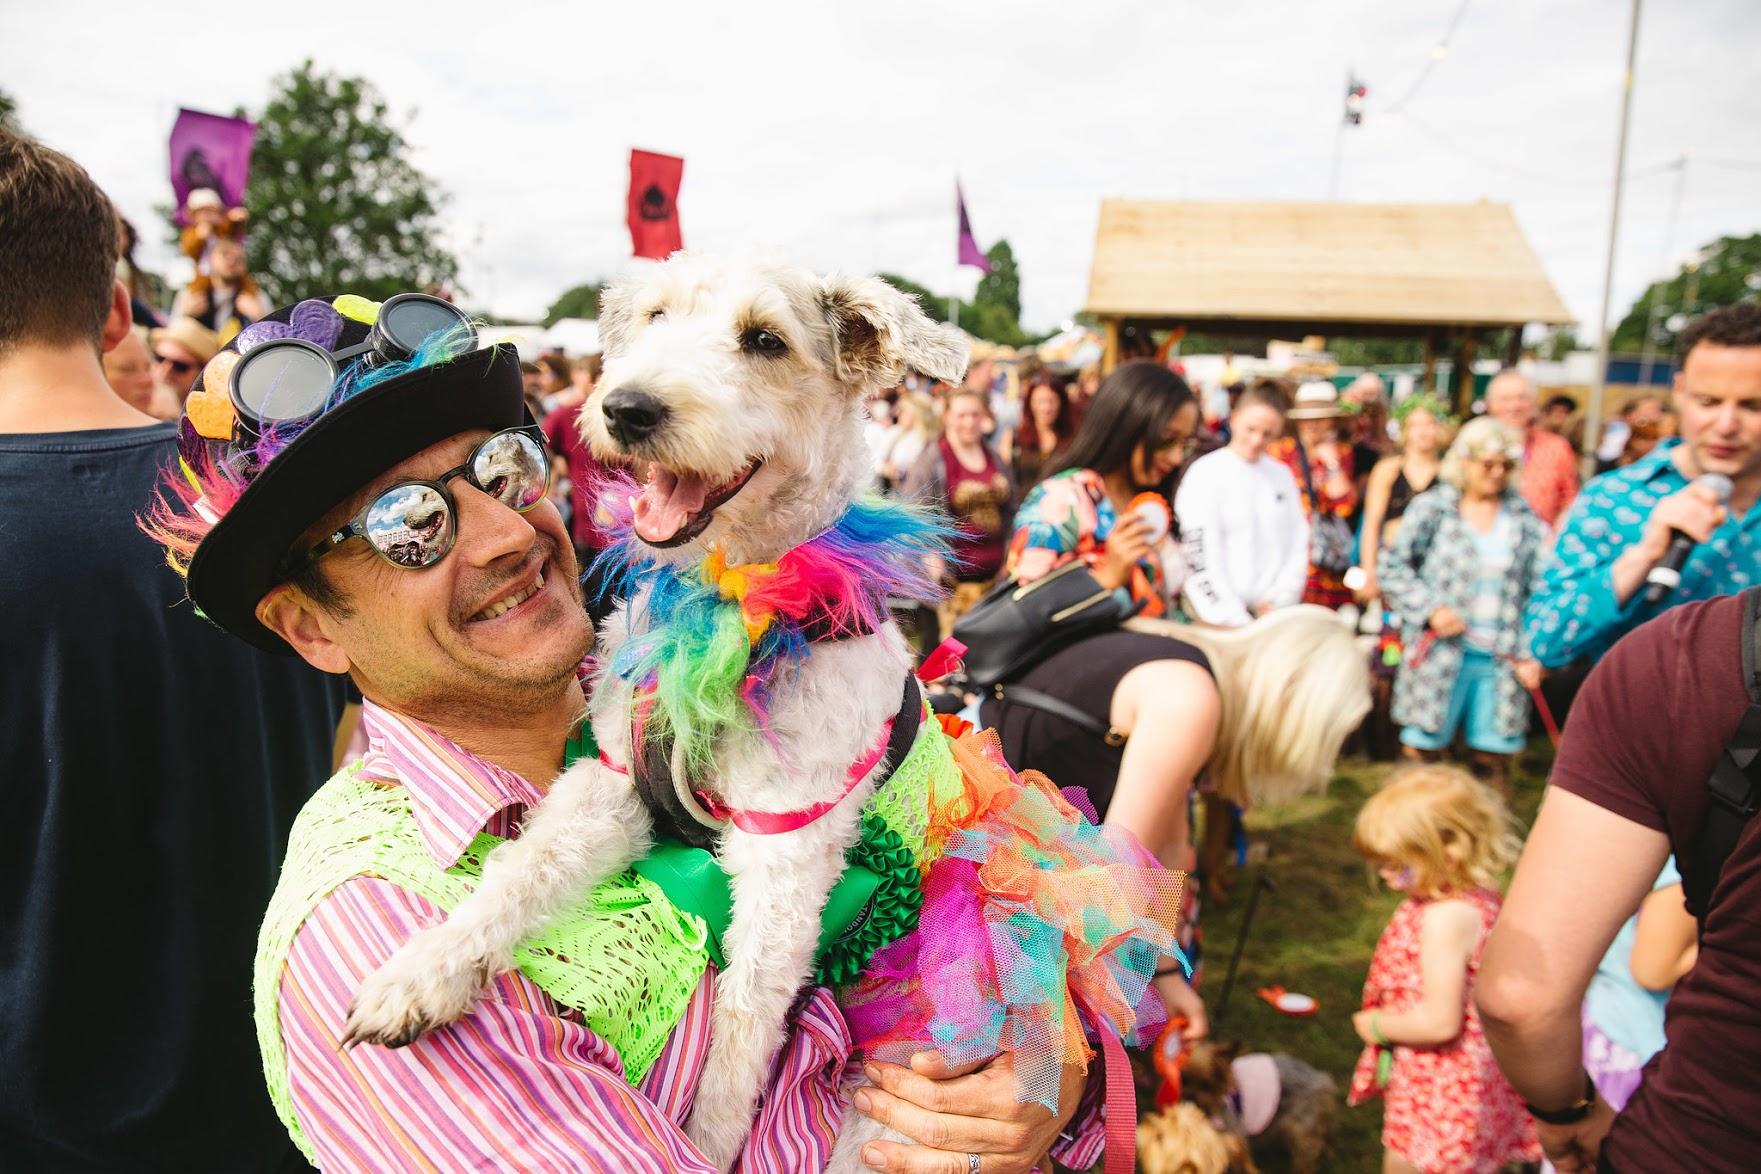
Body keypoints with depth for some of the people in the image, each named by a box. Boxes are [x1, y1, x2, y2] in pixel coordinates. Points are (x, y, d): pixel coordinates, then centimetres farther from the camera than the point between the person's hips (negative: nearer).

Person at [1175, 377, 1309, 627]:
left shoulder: (1282, 476, 11)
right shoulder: (1205, 474, -5)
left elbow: (1297, 544, 11)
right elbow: (1198, 555, -10)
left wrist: (1279, 601, -2)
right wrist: (1236, 622, -13)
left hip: (1275, 616, 4)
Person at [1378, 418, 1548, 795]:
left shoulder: (1526, 520, 5)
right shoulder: (1432, 509, -2)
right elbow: (1393, 567, 0)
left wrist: (1532, 652, -1)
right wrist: (1430, 608, -11)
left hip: (1501, 661, 3)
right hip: (1440, 651, -2)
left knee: (1495, 760, 8)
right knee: (1422, 749, 3)